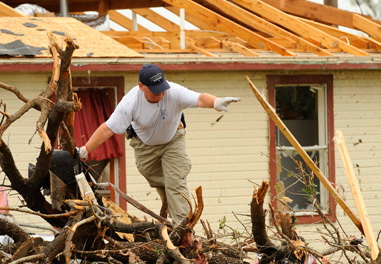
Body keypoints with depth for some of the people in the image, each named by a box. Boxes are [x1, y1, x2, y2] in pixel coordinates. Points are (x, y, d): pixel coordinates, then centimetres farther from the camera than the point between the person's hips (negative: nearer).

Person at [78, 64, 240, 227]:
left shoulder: (174, 92, -35)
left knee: (175, 183, -13)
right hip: (144, 145, 1)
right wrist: (85, 150, -33)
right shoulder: (130, 102, -33)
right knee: (159, 183, 14)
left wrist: (216, 102, -74)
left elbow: (199, 99, -51)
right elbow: (108, 129, -29)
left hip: (172, 140, -1)